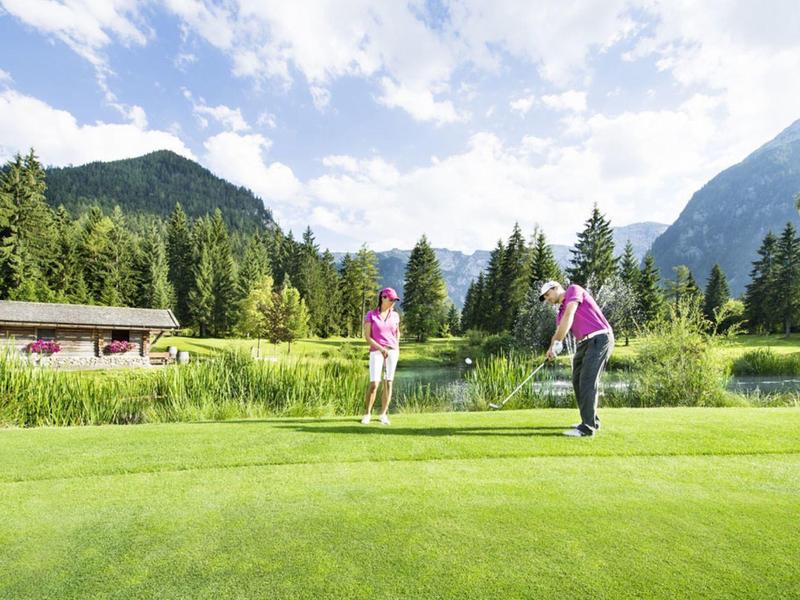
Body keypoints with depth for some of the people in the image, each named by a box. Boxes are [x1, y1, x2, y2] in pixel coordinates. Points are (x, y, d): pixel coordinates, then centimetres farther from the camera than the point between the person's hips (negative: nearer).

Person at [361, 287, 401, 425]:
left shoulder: (395, 315, 6)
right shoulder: (371, 315, -5)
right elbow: (367, 337, -7)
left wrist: (397, 348, 7)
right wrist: (381, 348, -17)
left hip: (393, 351, 3)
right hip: (376, 352, -3)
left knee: (388, 383, 2)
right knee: (374, 384, -10)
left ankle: (383, 414, 12)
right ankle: (367, 413, 7)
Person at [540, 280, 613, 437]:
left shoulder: (574, 290, -1)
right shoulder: (560, 314, 20)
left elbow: (569, 315, -16)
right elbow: (558, 333, 4)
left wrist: (558, 342, -19)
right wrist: (552, 347, -19)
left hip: (599, 338, -9)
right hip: (584, 343, 9)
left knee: (588, 382, -13)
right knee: (578, 382, 11)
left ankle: (587, 427, -11)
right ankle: (591, 421, 24)